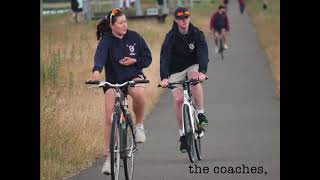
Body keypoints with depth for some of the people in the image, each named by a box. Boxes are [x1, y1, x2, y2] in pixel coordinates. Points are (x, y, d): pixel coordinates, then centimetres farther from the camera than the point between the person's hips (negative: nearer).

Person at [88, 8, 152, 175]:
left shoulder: (134, 37, -5)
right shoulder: (106, 41, -13)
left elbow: (148, 58, 2)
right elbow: (100, 55, -34)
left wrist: (134, 61, -18)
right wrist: (96, 71, -54)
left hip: (134, 76, 0)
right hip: (113, 81, 0)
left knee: (139, 94, -36)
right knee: (110, 119, -7)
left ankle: (139, 126, -10)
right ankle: (109, 157, 5)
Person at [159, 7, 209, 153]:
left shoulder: (197, 34, -14)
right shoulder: (171, 37, -16)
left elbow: (203, 53, -27)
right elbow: (164, 57, -27)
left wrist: (202, 71, -45)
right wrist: (164, 78, -43)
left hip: (193, 67, 0)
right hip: (176, 71, 0)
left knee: (195, 79, -34)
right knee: (178, 99, -13)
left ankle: (201, 113, -20)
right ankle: (182, 134, 0)